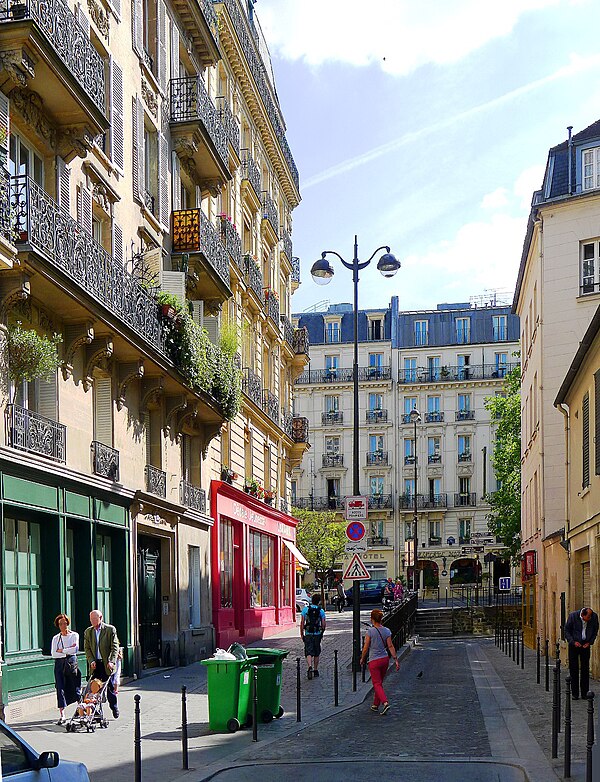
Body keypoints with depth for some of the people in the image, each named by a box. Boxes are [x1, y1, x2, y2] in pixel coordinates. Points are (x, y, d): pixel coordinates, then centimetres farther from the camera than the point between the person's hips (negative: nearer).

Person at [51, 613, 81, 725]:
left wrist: (61, 651, -7)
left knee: (75, 687, 2)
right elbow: (53, 653, -1)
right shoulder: (56, 638, 11)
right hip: (59, 663, 2)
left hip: (71, 662, -2)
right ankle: (62, 715, -7)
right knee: (60, 688, -6)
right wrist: (68, 651, -8)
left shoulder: (74, 635, 5)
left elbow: (75, 649, -10)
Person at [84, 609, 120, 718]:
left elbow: (115, 647, -5)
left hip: (107, 664, -3)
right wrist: (91, 661, -7)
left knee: (109, 687, 1)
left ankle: (114, 709, 18)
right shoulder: (88, 632, 10)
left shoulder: (110, 629, -1)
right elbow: (87, 648, 8)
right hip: (95, 664, 3)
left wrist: (112, 661, -16)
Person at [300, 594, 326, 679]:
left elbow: (302, 623, -2)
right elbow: (324, 624, 1)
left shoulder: (305, 609, -1)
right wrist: (322, 633, 17)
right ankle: (315, 670, 19)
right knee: (316, 653, 14)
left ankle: (310, 667, -28)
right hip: (317, 634, 1)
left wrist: (301, 634, 6)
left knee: (308, 652, -4)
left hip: (308, 634, -1)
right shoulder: (321, 611, 0)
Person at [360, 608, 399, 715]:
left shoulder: (370, 631, -14)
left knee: (377, 684, 0)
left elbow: (366, 648, -9)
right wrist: (396, 659, 0)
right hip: (385, 659, 5)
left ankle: (385, 703, -20)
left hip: (374, 661, -5)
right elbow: (390, 646, -3)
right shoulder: (387, 631, -1)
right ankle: (375, 705, 26)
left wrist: (362, 659, 5)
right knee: (379, 683, 19)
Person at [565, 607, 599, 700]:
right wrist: (573, 642, -17)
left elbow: (595, 630, 3)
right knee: (573, 669, 0)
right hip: (574, 644, -1)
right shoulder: (573, 616, -19)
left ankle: (585, 693, 10)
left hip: (585, 645, 1)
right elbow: (566, 630, -7)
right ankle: (574, 693, 6)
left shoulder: (594, 616, -14)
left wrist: (590, 642, -7)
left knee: (585, 669, 2)